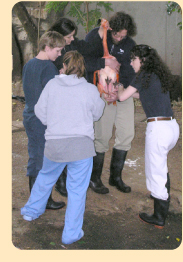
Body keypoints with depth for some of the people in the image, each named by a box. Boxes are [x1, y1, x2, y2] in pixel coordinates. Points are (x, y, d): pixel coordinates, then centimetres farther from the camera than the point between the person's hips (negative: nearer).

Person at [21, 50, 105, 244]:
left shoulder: (52, 84, -2)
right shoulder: (90, 90, -5)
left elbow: (40, 111, 3)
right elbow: (97, 114, 9)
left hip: (54, 143, 2)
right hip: (82, 144, -2)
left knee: (45, 177, 26)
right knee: (77, 189, 8)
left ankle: (31, 210, 47)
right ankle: (71, 234, 18)